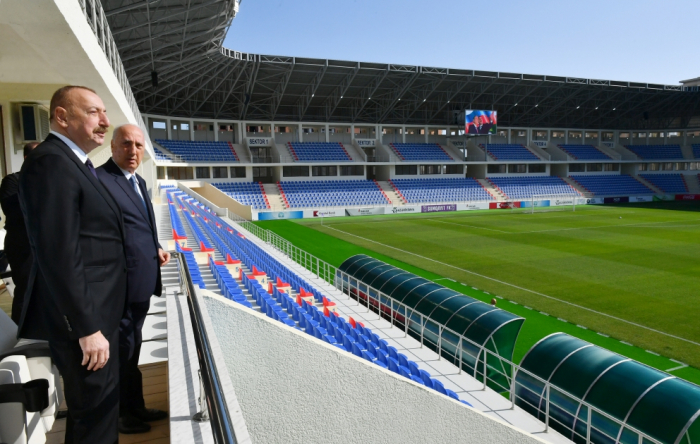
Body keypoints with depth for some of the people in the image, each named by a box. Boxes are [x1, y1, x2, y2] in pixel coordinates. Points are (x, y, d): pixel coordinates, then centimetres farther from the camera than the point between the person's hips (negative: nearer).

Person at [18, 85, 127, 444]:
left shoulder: (77, 163, 12)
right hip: (83, 317, -10)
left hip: (98, 311, 10)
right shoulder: (51, 161, -19)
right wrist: (87, 329, -23)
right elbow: (59, 255, -25)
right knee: (96, 408, 5)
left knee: (100, 402, 23)